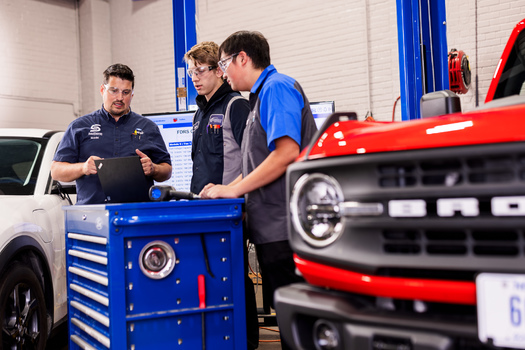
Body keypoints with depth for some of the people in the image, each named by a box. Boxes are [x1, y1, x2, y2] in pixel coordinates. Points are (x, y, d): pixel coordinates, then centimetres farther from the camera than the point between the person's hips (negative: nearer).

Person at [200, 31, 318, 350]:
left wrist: (234, 189, -15)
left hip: (284, 226, -10)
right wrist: (226, 190, 16)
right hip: (272, 227, 10)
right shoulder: (263, 94, 23)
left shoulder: (277, 87, -8)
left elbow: (287, 153, -21)